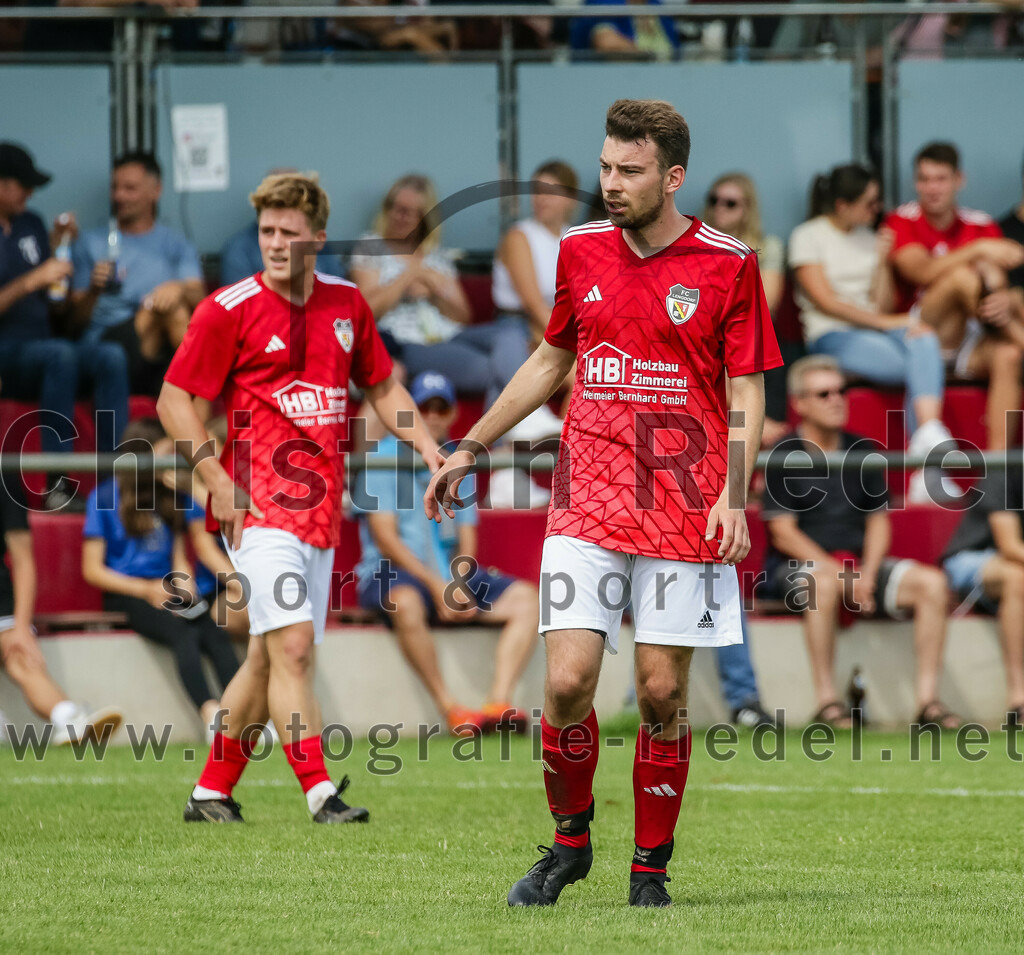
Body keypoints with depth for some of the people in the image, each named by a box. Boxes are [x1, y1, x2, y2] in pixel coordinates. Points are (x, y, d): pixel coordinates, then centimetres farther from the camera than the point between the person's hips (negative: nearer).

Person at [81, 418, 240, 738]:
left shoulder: (173, 496, 17)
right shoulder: (105, 497, 3)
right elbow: (92, 569, 1)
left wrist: (185, 588, -2)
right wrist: (146, 590, -9)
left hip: (166, 589, 4)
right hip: (125, 593, -4)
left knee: (215, 635, -28)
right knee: (184, 634, -35)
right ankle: (209, 712, -54)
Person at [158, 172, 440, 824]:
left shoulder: (346, 303, 11)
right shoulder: (229, 310, -5)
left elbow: (381, 386, 23)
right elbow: (174, 399, -2)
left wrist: (427, 445, 9)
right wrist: (218, 480, -12)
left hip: (321, 510, 6)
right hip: (259, 503, -6)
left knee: (271, 658, 10)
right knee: (292, 646, -16)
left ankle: (211, 792, 20)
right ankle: (321, 793, -19)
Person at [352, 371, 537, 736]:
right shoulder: (383, 458, -1)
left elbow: (466, 541, 11)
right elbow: (385, 539, -9)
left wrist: (457, 585, -10)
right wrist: (436, 586, -18)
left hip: (452, 573, 6)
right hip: (391, 573, -6)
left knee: (525, 598, -13)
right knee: (406, 603, -40)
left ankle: (499, 702, -26)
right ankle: (450, 708, -34)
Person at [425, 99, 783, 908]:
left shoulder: (728, 265, -3)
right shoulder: (581, 252, 8)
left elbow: (748, 394, -2)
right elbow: (551, 360, 22)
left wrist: (734, 498, -15)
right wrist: (470, 449, 22)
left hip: (684, 508, -2)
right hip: (587, 504, 2)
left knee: (662, 692, -1)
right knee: (568, 680, -8)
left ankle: (651, 866, 14)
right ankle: (570, 840, 14)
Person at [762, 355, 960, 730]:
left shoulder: (862, 452, 14)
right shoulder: (784, 456, -2)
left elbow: (878, 521, 13)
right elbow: (783, 533, -8)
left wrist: (867, 573, -6)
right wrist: (839, 572, -18)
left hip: (860, 563, 5)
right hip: (799, 565, -5)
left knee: (931, 583, -18)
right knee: (825, 584, -40)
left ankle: (927, 698, -18)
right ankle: (826, 699, -35)